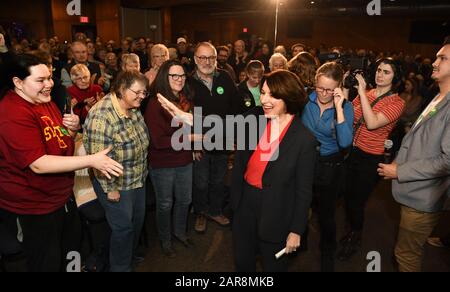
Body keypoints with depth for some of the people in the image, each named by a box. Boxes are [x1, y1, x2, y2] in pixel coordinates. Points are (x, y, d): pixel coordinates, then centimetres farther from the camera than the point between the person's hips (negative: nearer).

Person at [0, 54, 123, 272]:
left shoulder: (44, 101, 4)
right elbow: (39, 164, -30)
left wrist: (73, 129, -8)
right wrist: (92, 160, -32)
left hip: (63, 195, 8)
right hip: (35, 206, -8)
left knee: (72, 248, 25)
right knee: (47, 264, 12)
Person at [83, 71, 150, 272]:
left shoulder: (134, 109, -1)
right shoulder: (102, 116, -27)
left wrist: (142, 173, 14)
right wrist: (110, 189, -19)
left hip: (138, 180, 8)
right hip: (116, 185, -8)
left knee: (138, 221, 22)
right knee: (123, 227, 7)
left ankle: (131, 256, 47)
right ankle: (121, 267, 32)